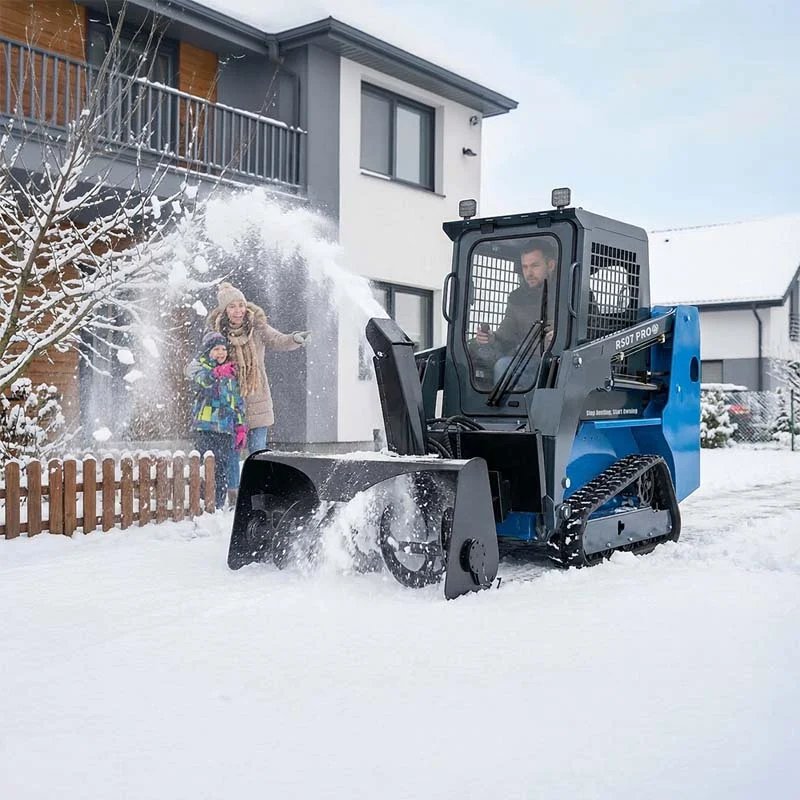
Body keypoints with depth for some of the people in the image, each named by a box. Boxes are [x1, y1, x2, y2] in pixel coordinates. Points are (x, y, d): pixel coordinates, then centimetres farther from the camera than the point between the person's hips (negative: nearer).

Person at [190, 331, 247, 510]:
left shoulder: (232, 373, 18)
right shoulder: (200, 366, 5)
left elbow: (238, 402, 21)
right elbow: (199, 379, -19)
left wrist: (241, 427, 14)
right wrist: (217, 373, -33)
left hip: (226, 428, 4)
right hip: (204, 426, -4)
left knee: (222, 469, 3)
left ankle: (219, 505, 10)